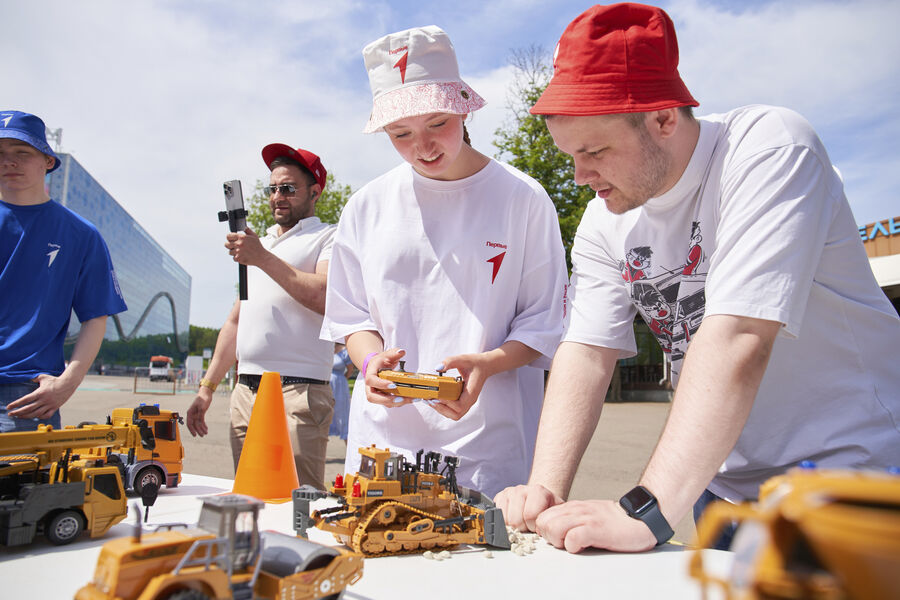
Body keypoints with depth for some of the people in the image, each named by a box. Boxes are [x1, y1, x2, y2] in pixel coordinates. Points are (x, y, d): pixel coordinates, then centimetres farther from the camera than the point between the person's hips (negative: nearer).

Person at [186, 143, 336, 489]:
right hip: (244, 392, 7)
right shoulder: (256, 244, 25)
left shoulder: (327, 238, 2)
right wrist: (207, 386, 20)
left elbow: (325, 298, -17)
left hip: (298, 393, -7)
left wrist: (263, 258, -15)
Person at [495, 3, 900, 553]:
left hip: (850, 466, -5)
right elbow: (587, 353, -9)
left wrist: (645, 511, -37)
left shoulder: (769, 147, -22)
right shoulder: (604, 223, -3)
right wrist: (546, 489, -22)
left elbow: (737, 338, -33)